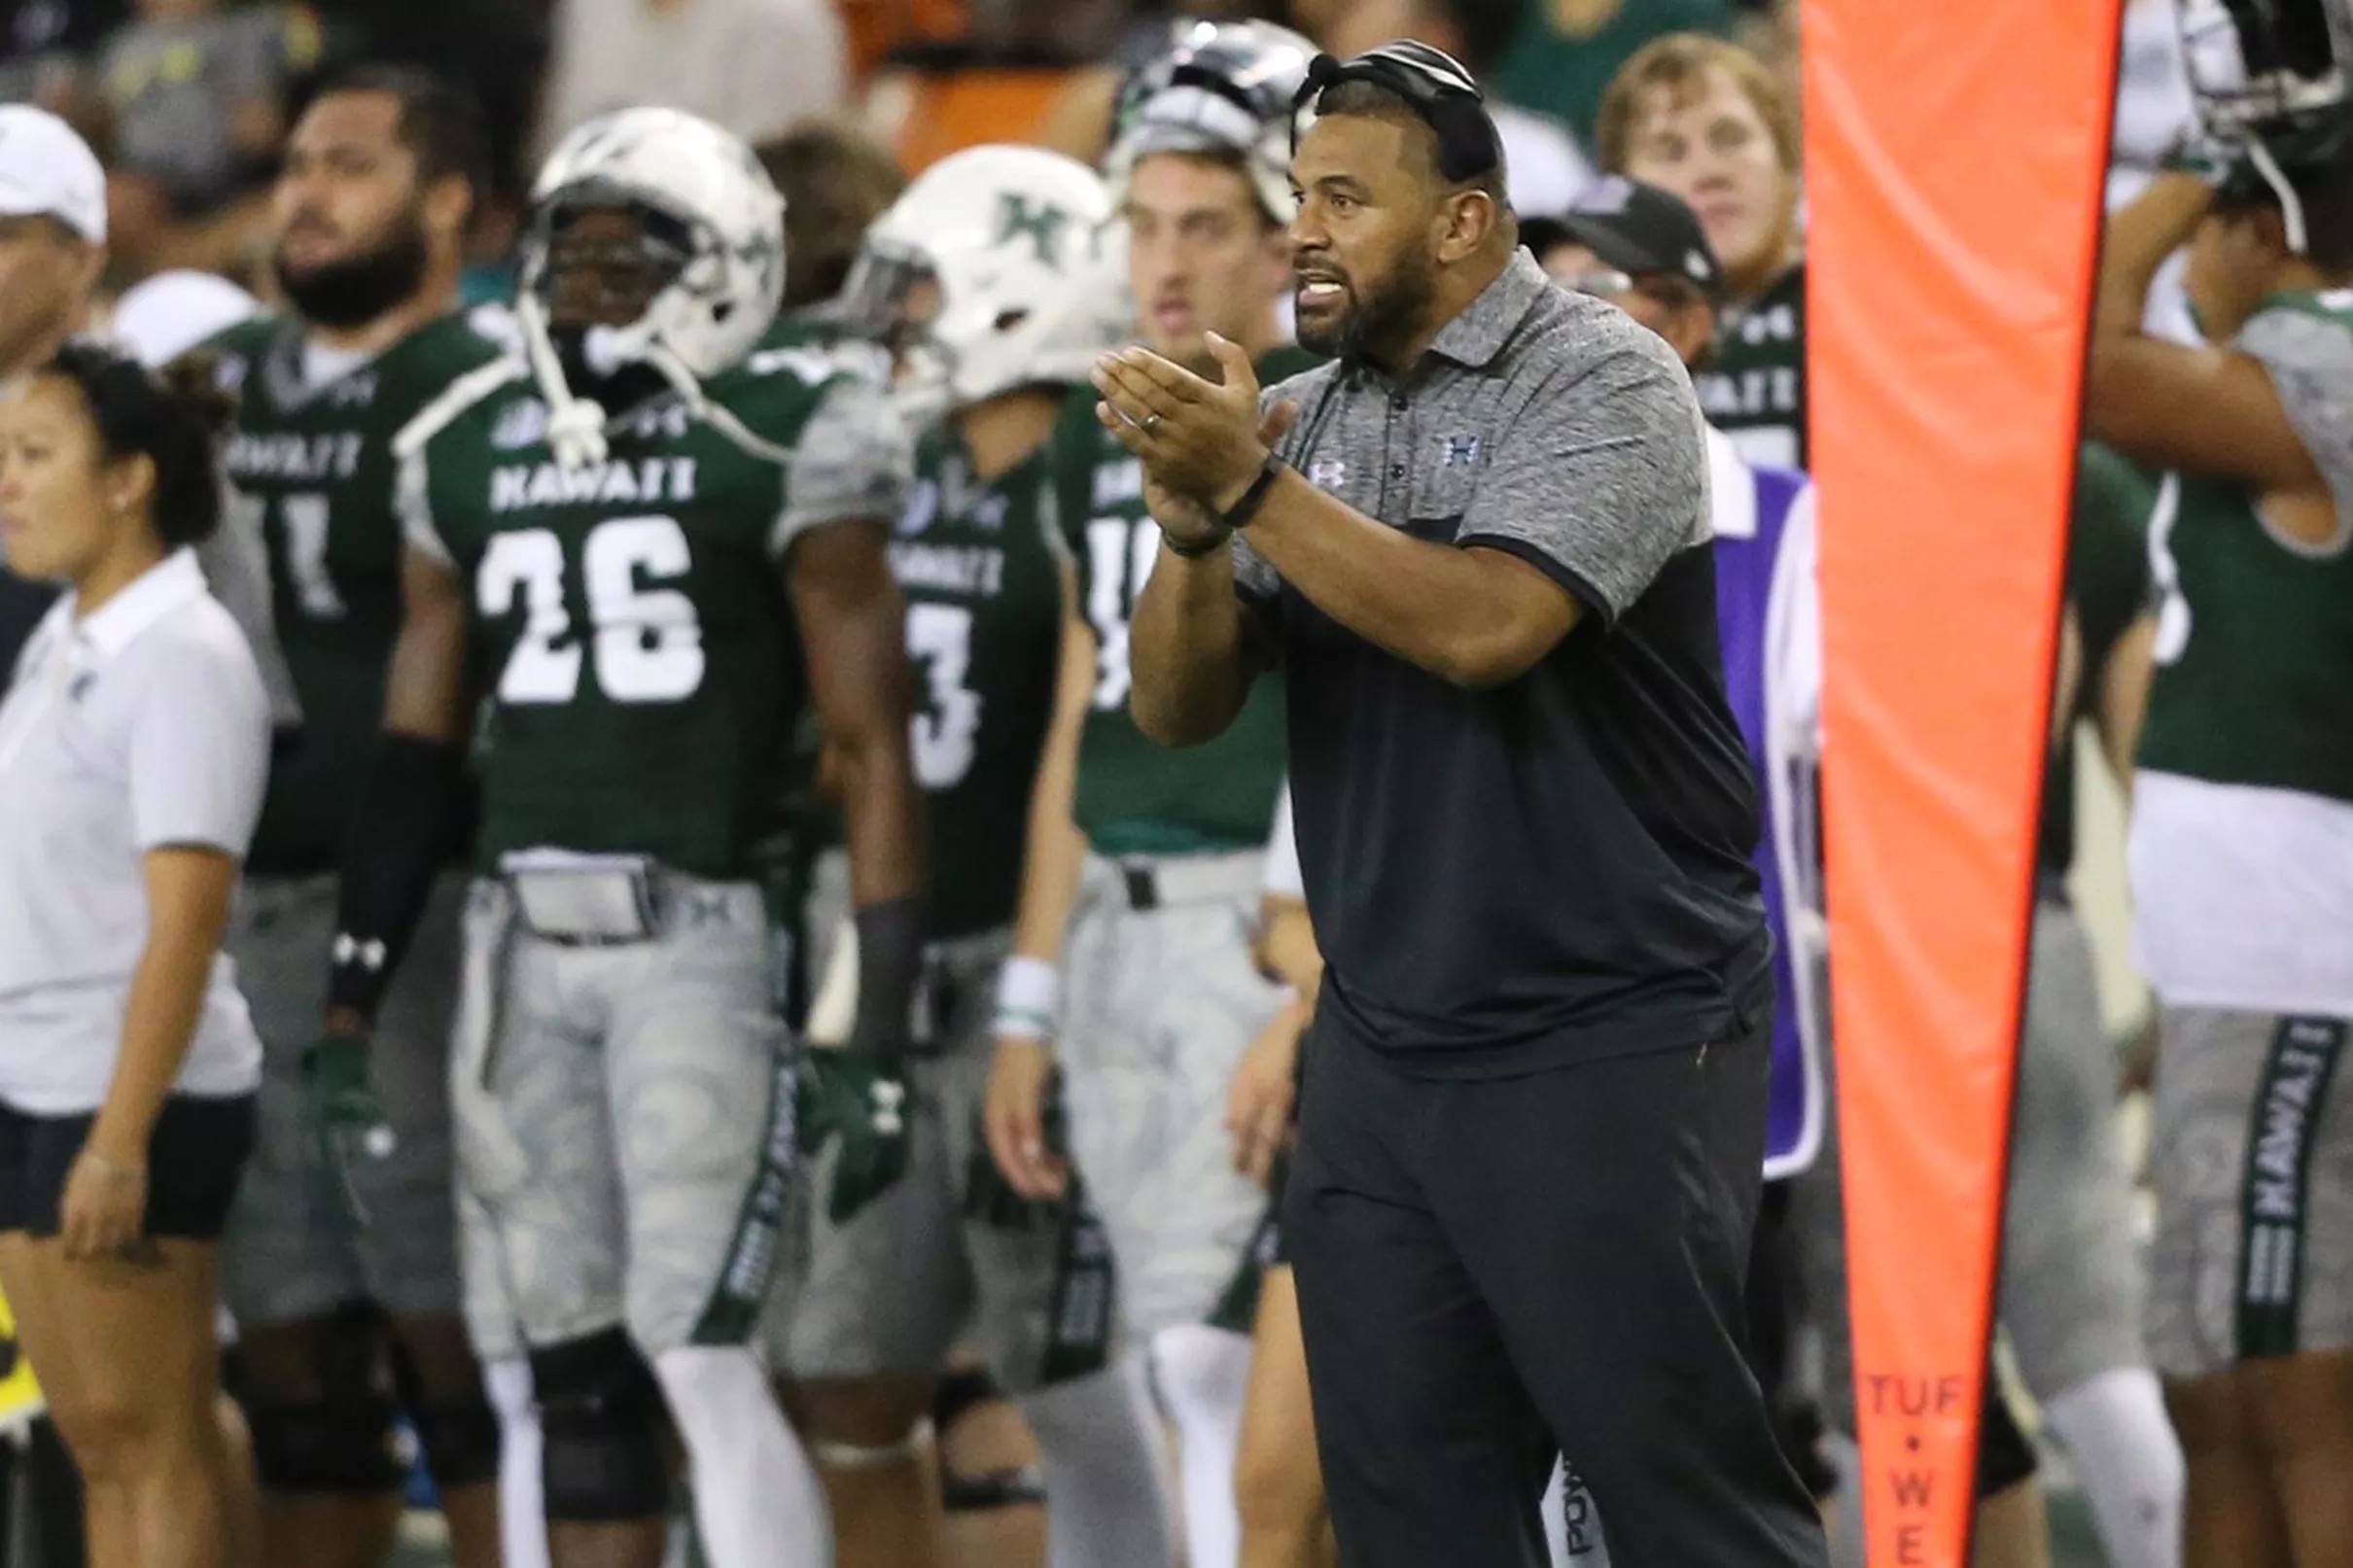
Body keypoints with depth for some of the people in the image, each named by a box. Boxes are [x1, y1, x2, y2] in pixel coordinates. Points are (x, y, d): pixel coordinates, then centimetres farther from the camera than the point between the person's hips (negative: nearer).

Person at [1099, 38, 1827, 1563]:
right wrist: (1193, 531, -14)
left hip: (1612, 1045, -6)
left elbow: (1484, 626, -23)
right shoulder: (1304, 418, 10)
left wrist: (1250, 489, -21)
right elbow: (1178, 705, 5)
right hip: (1380, 1051, 6)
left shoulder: (1600, 379, -8)